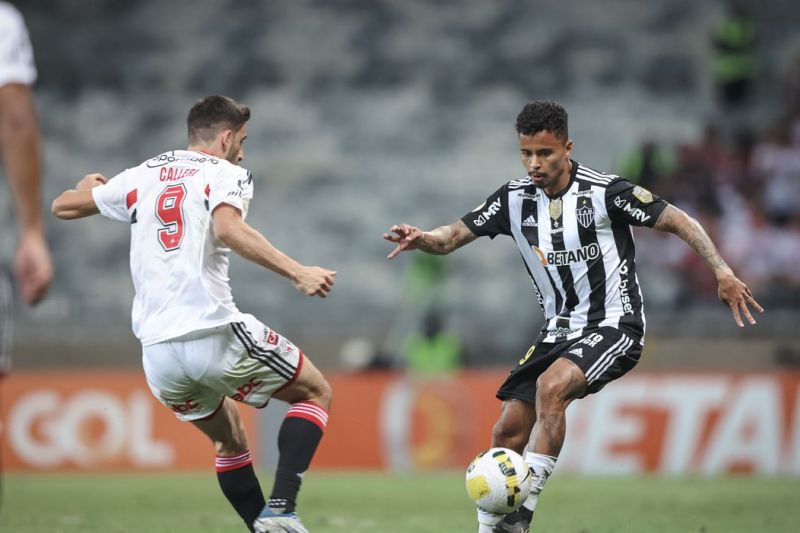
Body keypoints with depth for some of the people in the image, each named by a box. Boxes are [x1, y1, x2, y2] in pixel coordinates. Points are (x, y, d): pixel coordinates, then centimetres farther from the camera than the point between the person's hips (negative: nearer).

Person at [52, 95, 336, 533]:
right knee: (316, 393, 13)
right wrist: (297, 273, -24)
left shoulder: (142, 176, 17)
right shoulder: (226, 174, 2)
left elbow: (62, 206, 27)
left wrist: (90, 186, 50)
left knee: (229, 440, 26)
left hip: (157, 352, 5)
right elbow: (228, 229, -20)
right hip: (214, 333, -5)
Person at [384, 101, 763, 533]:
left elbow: (679, 222, -9)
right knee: (507, 431, -3)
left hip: (613, 326, -6)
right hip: (559, 331, 6)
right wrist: (421, 239, -21)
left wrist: (722, 272, -20)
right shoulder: (515, 199, 0)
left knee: (551, 386, -32)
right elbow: (453, 237, 2)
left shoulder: (605, 193, -15)